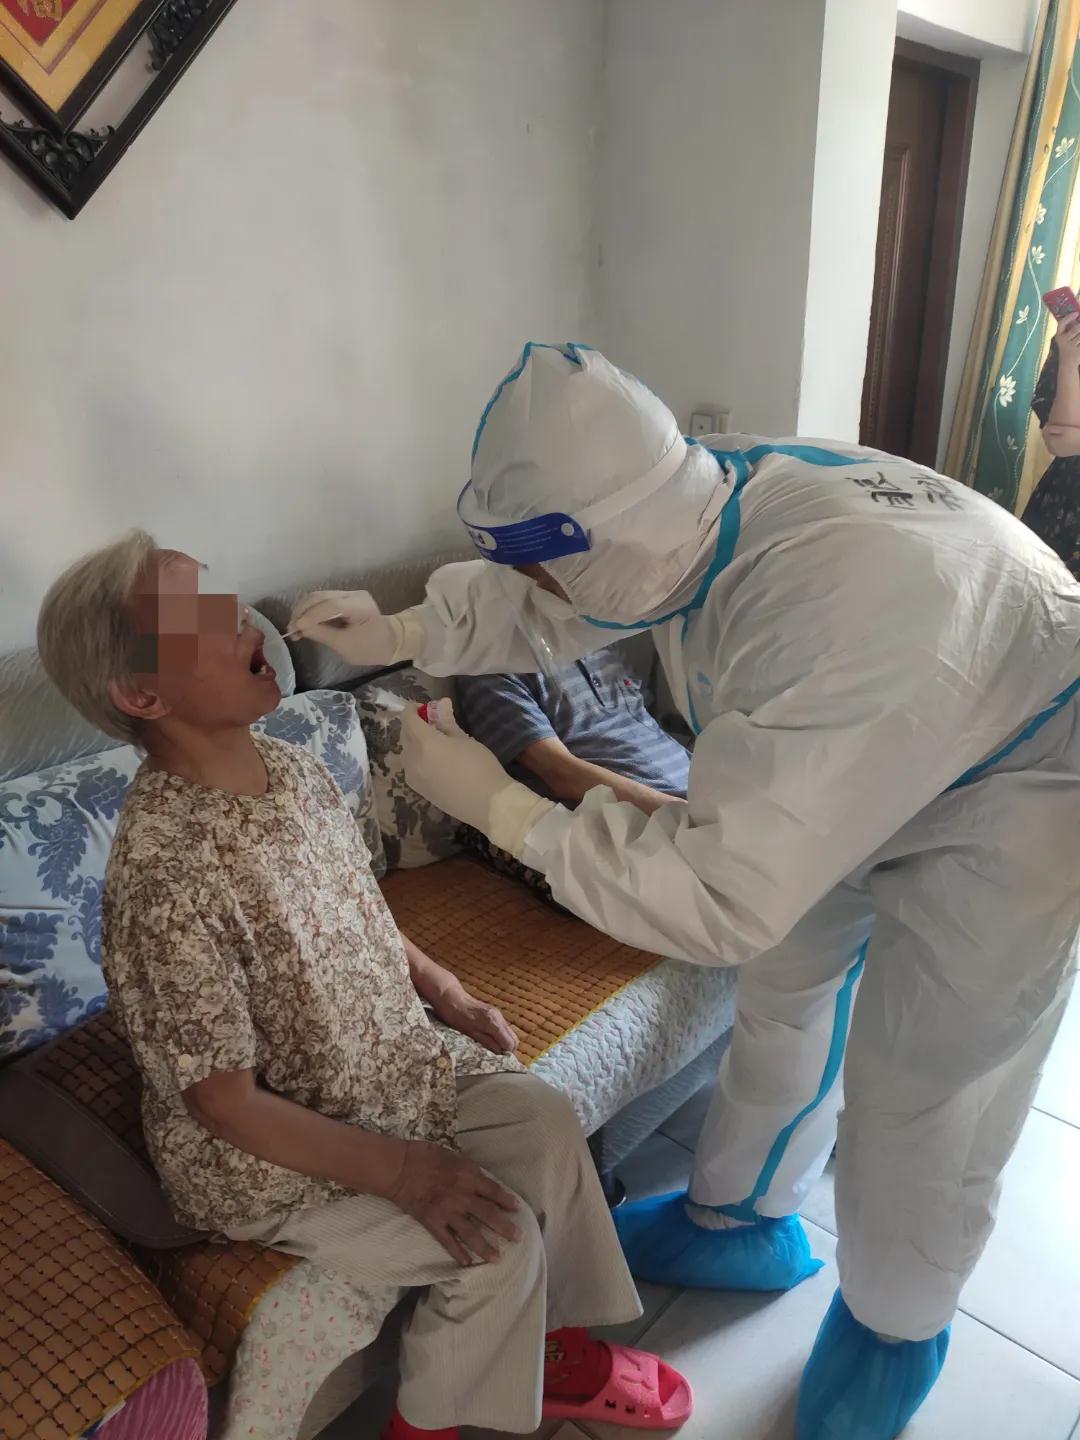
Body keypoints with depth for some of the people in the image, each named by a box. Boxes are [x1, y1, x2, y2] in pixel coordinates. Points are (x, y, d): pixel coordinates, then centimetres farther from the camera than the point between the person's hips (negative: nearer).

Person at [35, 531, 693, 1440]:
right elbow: (226, 1102, -25)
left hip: (384, 1053, 7)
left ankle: (552, 1346, 23)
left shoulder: (292, 768, -9)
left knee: (546, 1121, -1)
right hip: (265, 1157, -7)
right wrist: (406, 1174, -22)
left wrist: (444, 992, 1)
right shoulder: (164, 874, -32)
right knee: (498, 1240, -11)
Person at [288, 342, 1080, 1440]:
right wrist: (402, 633, -12)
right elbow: (547, 601, -2)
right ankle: (742, 1224, 43)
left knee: (922, 1083, 4)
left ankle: (894, 1330, 35)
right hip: (848, 760, 7)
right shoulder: (686, 498, -22)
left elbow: (721, 893, -39)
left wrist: (498, 805, -34)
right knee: (783, 989, 18)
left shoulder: (846, 626, -45)